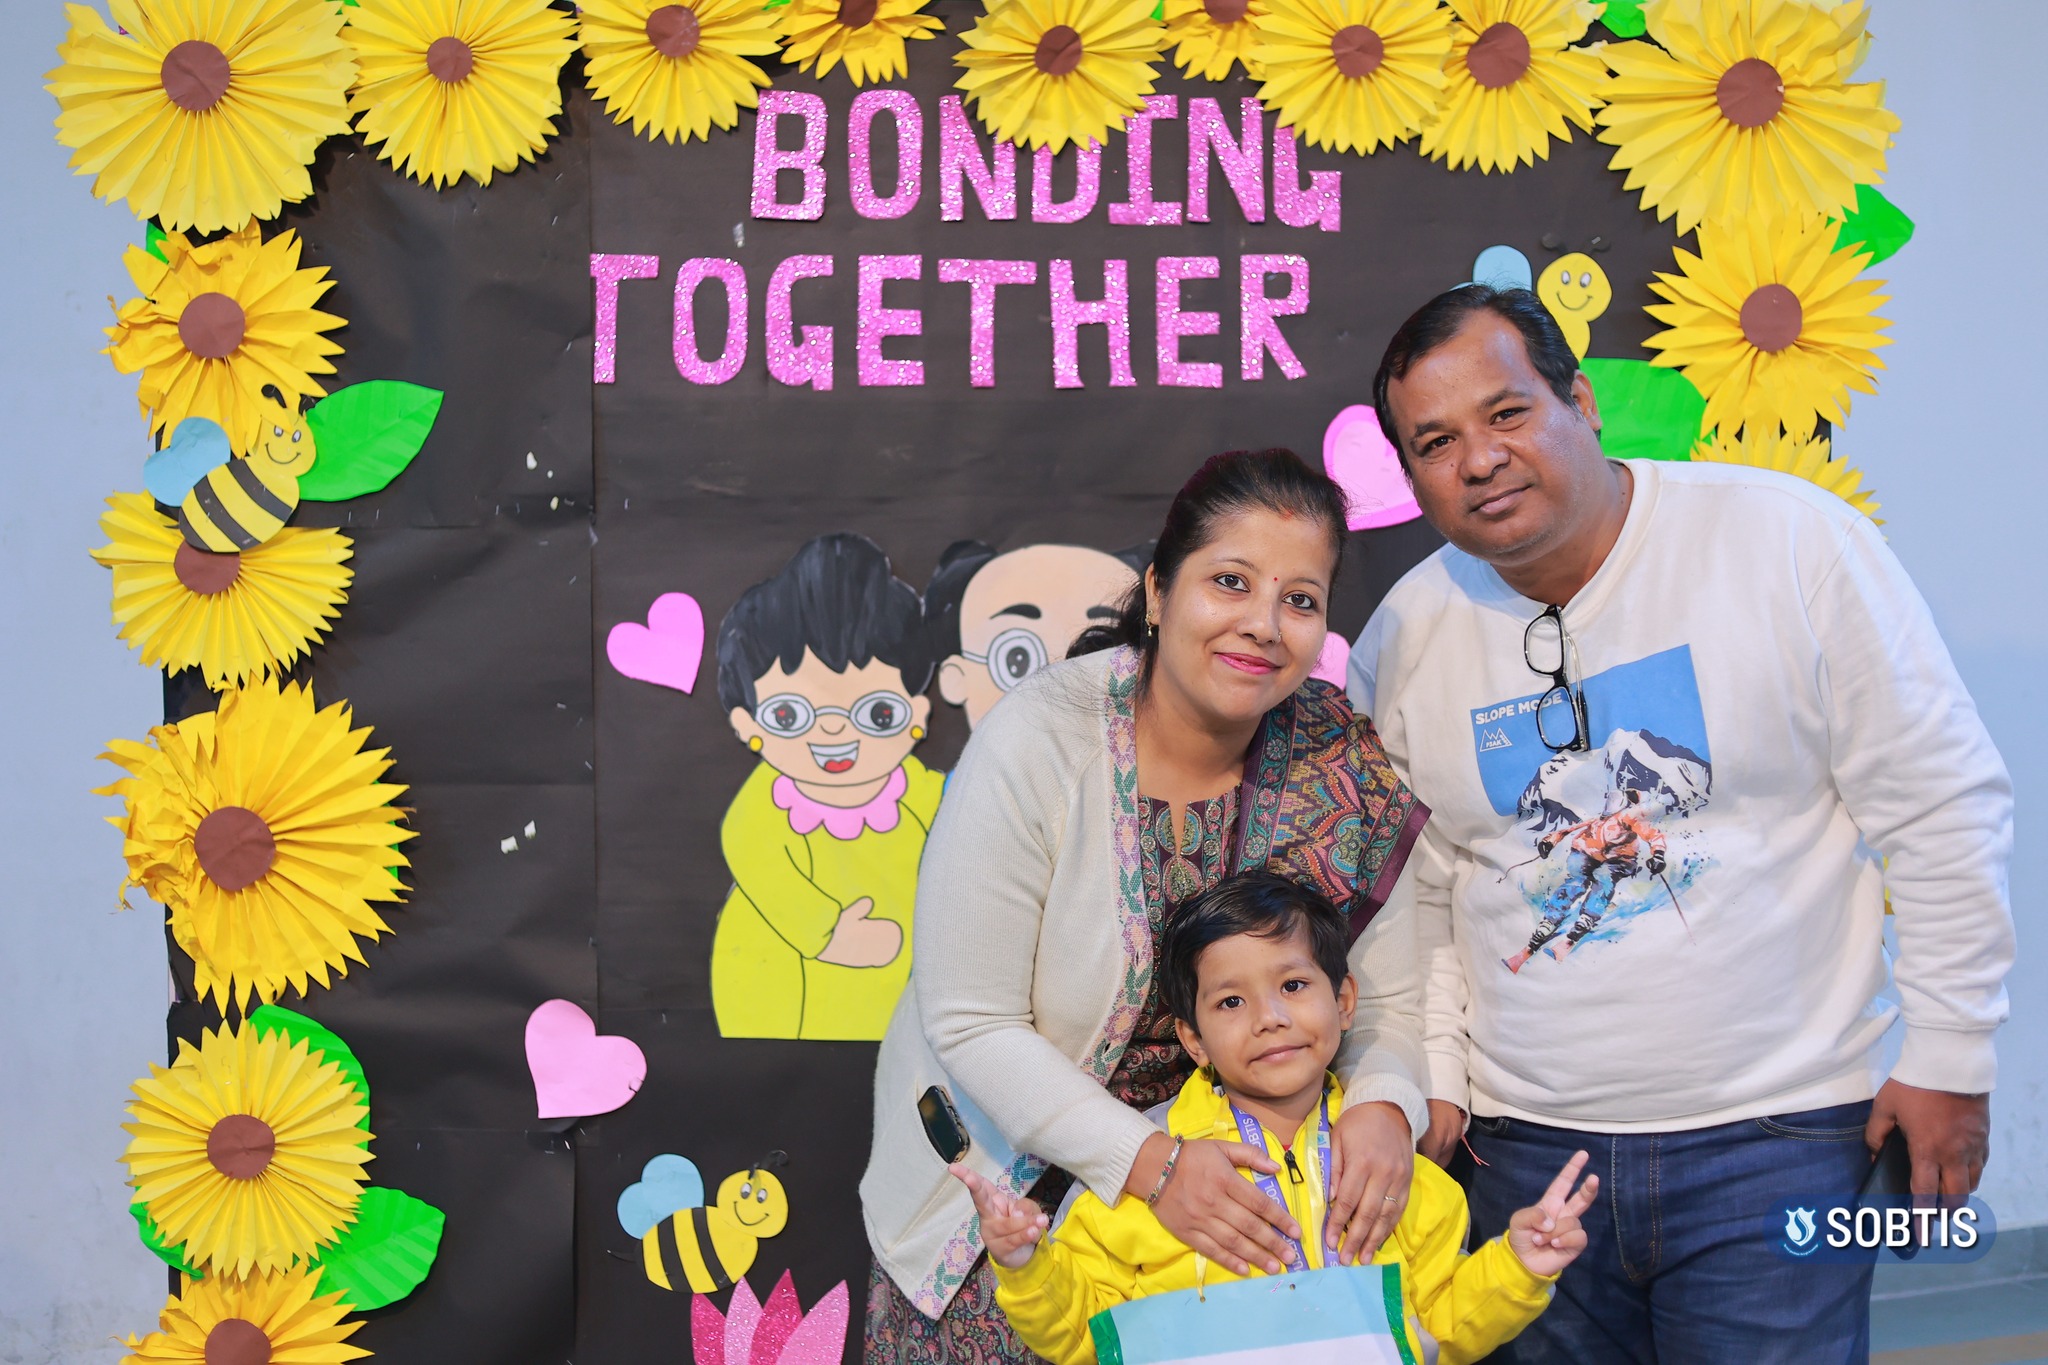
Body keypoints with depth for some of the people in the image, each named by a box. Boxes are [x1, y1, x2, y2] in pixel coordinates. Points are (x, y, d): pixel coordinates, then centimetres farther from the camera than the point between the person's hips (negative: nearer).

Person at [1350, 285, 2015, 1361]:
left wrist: (1948, 1052, -4)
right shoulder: (1403, 635, 2)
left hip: (1774, 1134, -3)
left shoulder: (1788, 540, -9)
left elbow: (1942, 806, -6)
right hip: (1527, 1147, 3)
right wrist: (1434, 1076, 7)